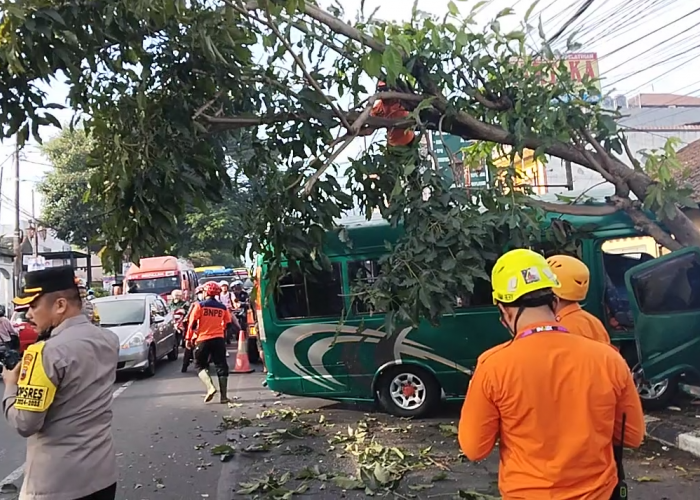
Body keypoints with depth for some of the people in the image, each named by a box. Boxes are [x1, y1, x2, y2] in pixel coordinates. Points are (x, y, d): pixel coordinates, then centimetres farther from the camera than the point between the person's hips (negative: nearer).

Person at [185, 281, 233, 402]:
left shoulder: (199, 305, -3)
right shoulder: (222, 307, 6)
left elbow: (192, 323, -5)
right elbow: (227, 324, 8)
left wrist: (189, 338, 2)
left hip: (203, 339, -2)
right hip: (219, 340, 2)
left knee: (200, 365, 11)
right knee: (221, 366, 6)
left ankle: (210, 387, -11)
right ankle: (224, 395, 4)